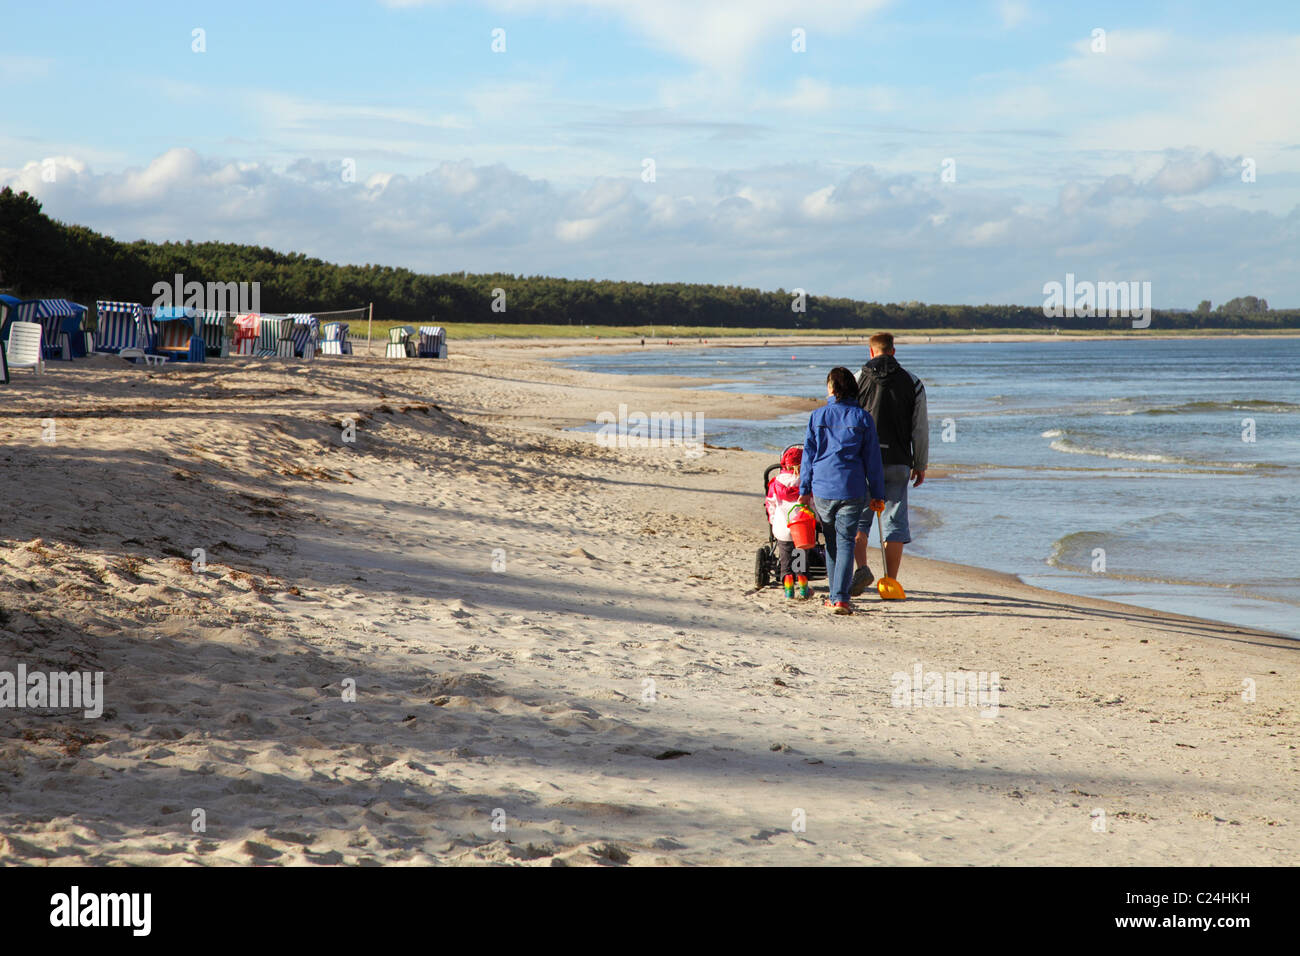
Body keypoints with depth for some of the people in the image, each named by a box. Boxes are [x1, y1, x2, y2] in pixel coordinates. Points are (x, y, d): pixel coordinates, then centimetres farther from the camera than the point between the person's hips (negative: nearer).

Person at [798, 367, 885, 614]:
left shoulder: (817, 416, 2)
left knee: (831, 541, 15)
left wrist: (804, 489, 11)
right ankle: (841, 598, -11)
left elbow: (809, 454, 5)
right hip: (852, 488, -1)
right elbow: (872, 458, 3)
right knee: (845, 542, 0)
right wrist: (878, 493, 9)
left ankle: (835, 596, 19)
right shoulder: (862, 418, 0)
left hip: (822, 487, 1)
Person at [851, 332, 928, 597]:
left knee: (858, 518, 8)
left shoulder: (858, 379, 1)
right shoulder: (912, 383, 6)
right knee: (895, 522, 6)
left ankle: (862, 567, -15)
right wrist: (921, 465, 14)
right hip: (898, 462, 1)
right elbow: (921, 428, 6)